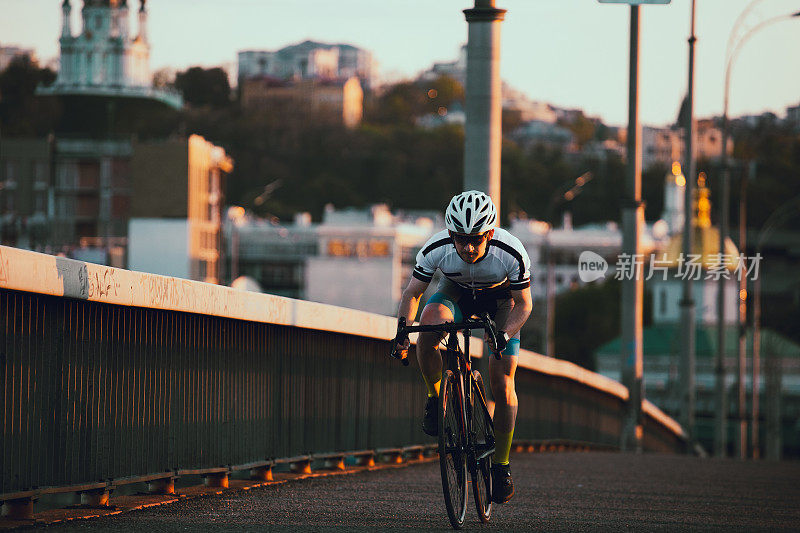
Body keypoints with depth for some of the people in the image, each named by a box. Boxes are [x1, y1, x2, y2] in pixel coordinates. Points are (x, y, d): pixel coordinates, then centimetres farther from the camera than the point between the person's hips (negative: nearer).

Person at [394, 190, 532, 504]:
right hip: (456, 293, 1)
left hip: (500, 301, -1)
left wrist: (505, 334, -40)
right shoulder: (436, 249, -32)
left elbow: (524, 304, -23)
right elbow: (412, 293, -19)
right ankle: (435, 398, -9)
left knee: (502, 385, -10)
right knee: (428, 327, -34)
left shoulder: (512, 254, -35)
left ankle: (501, 465, 8)